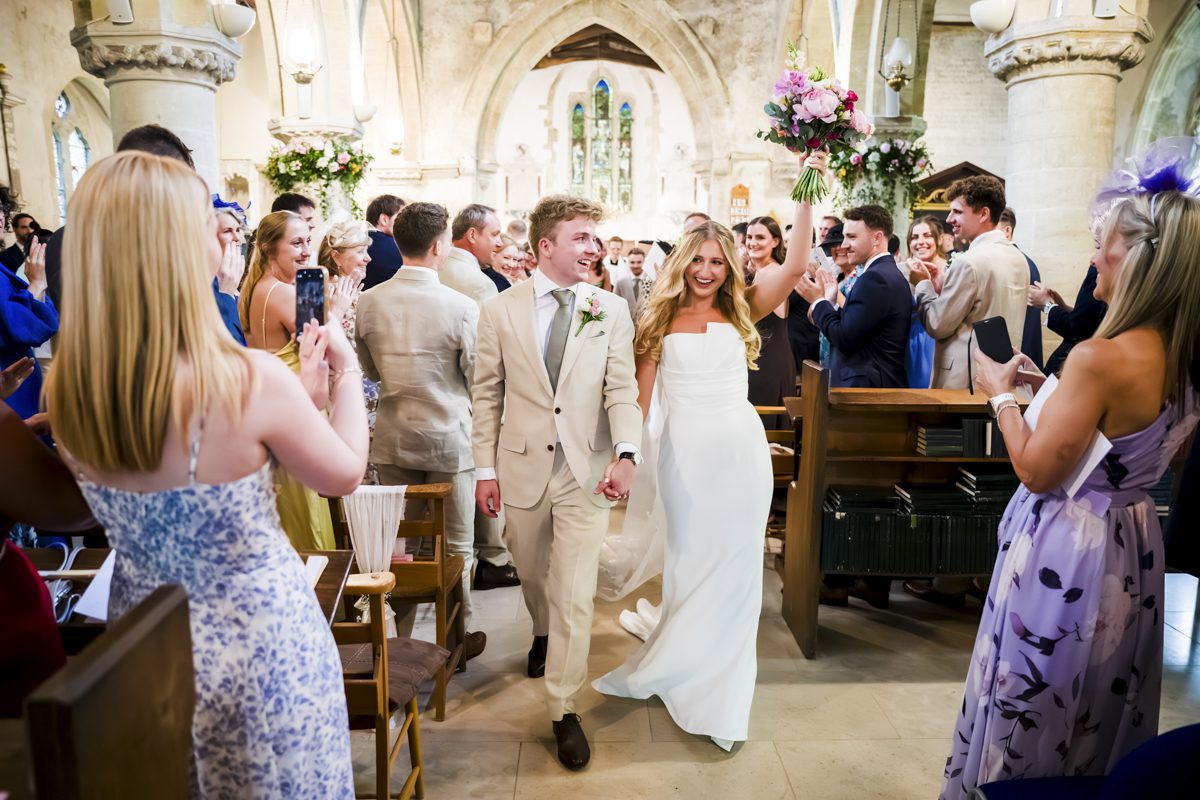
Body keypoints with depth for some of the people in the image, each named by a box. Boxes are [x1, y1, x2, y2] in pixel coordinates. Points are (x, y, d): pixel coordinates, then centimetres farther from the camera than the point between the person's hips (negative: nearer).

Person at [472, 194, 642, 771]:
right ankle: (544, 634, 54)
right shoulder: (500, 311, -1)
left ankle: (564, 710, 16)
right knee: (532, 574, 21)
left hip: (586, 469, -1)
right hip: (522, 466, 1)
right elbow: (486, 395, 2)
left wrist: (625, 454, -22)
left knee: (575, 594, -1)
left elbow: (623, 389, -6)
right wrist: (485, 469, 0)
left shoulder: (611, 310, -1)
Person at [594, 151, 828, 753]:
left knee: (734, 562, 7)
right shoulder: (662, 319, 4)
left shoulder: (740, 312, 4)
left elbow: (794, 266, -8)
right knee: (688, 558, 9)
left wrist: (806, 194, -13)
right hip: (684, 450, -1)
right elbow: (641, 394, 2)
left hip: (739, 448, 1)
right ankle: (689, 675, 28)